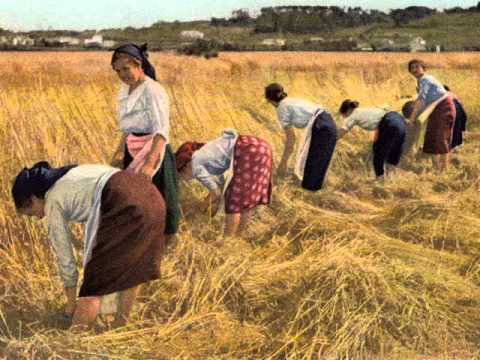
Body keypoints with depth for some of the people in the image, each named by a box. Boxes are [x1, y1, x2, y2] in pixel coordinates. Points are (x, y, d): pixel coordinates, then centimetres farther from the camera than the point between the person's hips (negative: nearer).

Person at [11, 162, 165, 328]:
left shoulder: (53, 203, 11)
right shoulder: (70, 177, 33)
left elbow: (65, 257, 16)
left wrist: (71, 303, 29)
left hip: (125, 205, -8)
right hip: (150, 194, 8)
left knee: (95, 282, 4)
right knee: (130, 269, 24)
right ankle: (119, 328, 33)